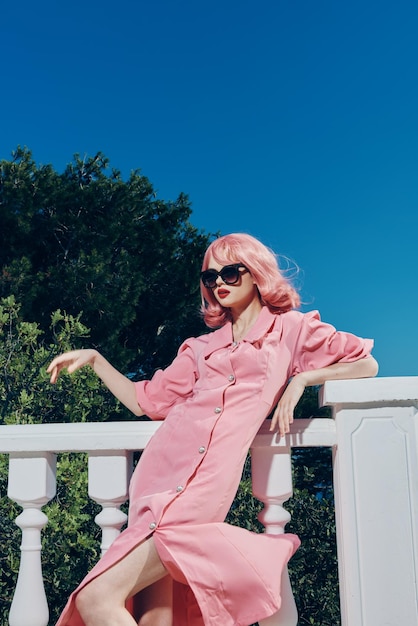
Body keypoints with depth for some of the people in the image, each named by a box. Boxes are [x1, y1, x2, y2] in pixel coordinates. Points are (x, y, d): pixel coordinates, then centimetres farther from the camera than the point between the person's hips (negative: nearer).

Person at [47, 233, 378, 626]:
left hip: (205, 481, -5)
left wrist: (301, 378, -3)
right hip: (160, 468, 5)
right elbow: (147, 401, 25)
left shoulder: (292, 328, 14)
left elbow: (366, 364, 10)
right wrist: (94, 359, 19)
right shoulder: (202, 347, 24)